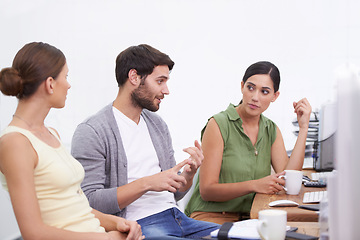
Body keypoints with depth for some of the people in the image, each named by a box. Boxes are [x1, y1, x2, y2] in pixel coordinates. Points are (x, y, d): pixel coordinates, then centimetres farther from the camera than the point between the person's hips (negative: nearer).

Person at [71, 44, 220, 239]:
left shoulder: (157, 124, 17)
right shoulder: (91, 132, -8)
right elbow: (90, 200, -15)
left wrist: (189, 173, -2)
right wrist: (146, 183, -19)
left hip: (175, 216, 8)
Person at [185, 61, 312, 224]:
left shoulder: (272, 131, 10)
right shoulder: (219, 125, -8)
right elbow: (207, 190, -13)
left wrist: (303, 127, -4)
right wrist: (255, 185, -26)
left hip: (250, 217, 6)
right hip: (211, 216, -6)